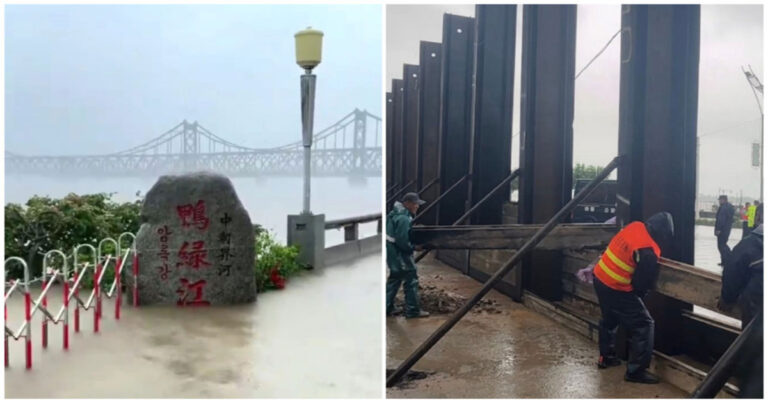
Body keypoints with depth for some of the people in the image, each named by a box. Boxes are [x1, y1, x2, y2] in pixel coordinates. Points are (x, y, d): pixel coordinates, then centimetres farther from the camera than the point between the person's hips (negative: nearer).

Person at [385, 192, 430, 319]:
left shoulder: (395, 213, 8)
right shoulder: (403, 219, -24)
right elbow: (402, 242, -26)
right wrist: (414, 247, -13)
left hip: (392, 253, 10)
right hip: (400, 255, -10)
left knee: (394, 279, 19)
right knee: (411, 281, 1)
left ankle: (387, 308, 24)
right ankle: (413, 310, 9)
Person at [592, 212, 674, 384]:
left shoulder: (635, 226, -2)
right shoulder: (649, 253, -23)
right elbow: (642, 284, -13)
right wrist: (637, 298, 9)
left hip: (599, 278, 9)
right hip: (616, 289, -9)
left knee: (609, 319, 28)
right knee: (643, 325, 2)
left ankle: (606, 357, 44)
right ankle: (636, 370, 6)